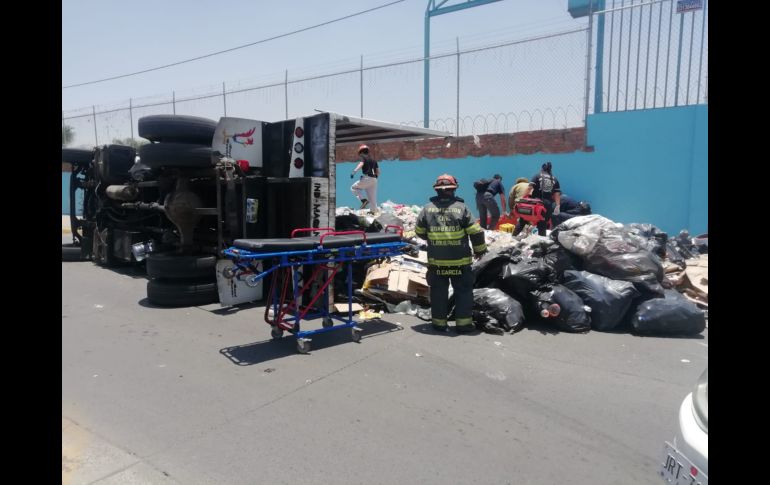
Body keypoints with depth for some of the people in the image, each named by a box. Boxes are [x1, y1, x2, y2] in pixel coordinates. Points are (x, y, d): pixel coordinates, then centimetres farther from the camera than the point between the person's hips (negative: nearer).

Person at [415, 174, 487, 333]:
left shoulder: (427, 209, -4)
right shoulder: (462, 208, -10)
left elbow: (419, 232, 7)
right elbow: (476, 232, -8)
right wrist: (479, 249, 8)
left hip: (436, 261, 2)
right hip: (460, 260, -2)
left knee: (438, 291, 13)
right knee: (463, 291, 11)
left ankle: (439, 322, 18)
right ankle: (463, 322, 11)